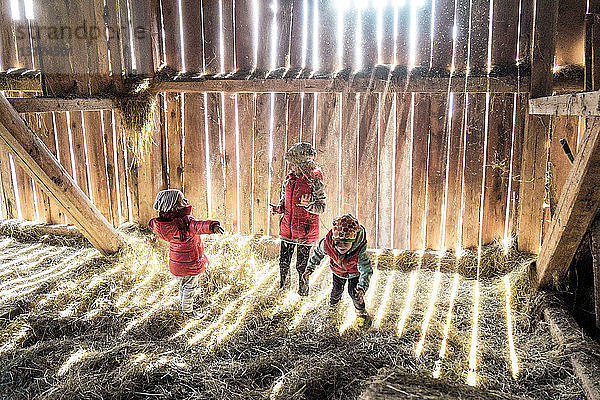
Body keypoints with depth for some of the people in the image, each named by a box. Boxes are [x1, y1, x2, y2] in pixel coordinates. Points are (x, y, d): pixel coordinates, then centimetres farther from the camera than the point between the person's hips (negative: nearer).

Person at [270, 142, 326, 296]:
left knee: (302, 265, 5)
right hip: (287, 228, 5)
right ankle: (281, 289, 34)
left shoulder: (315, 181, -12)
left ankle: (303, 292, 26)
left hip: (306, 231, -5)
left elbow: (321, 207, -10)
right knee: (283, 262, 13)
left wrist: (308, 205, -28)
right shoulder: (289, 178, 5)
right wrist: (279, 208, 0)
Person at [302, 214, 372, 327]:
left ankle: (361, 313, 25)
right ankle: (332, 306, 47)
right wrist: (310, 267, -7)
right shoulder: (327, 244, -38)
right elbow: (318, 252, -15)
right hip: (338, 269, 2)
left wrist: (362, 288, -58)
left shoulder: (360, 251, -47)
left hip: (355, 271, -2)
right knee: (337, 289, 12)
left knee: (354, 291, -5)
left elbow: (366, 271, -43)